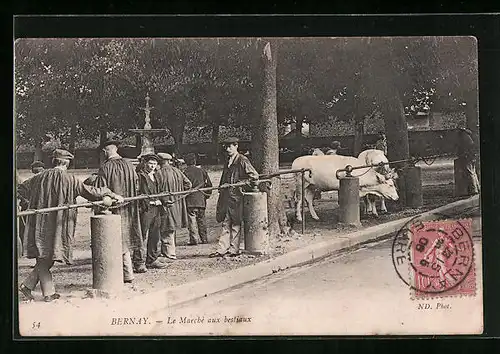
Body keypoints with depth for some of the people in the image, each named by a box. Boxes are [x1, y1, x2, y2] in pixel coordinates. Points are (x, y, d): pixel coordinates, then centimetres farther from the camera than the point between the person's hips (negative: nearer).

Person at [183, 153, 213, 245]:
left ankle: (194, 239, -7)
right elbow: (209, 184, 9)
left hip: (190, 200, -4)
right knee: (201, 219, 13)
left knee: (192, 220, -2)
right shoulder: (202, 171, 7)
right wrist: (207, 194, 20)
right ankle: (204, 238, 15)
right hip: (201, 199, 4)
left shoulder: (186, 172, -5)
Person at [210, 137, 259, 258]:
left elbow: (255, 176, -9)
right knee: (225, 224, 6)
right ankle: (222, 249, 6)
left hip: (237, 197, -7)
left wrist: (241, 183, -11)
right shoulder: (227, 162, 18)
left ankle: (234, 249, 4)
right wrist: (221, 188, 17)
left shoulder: (242, 161, -5)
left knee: (236, 225, -1)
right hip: (226, 197, 7)